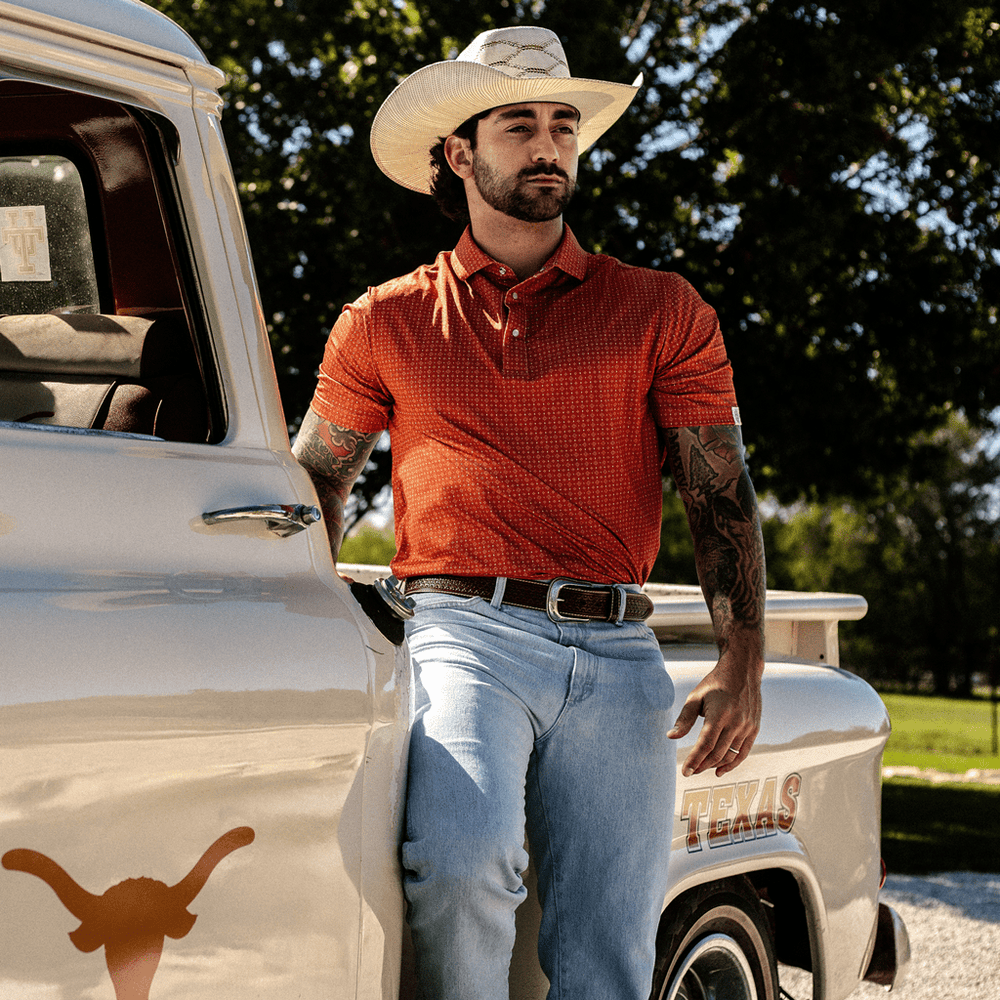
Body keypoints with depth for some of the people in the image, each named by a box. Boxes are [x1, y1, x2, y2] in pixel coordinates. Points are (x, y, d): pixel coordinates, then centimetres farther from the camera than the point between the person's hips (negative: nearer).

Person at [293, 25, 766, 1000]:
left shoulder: (661, 311, 15)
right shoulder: (386, 320, 15)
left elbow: (721, 493, 9)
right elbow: (315, 477, 25)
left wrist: (742, 663, -5)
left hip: (618, 654, 2)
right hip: (467, 631, -1)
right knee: (457, 863, -29)